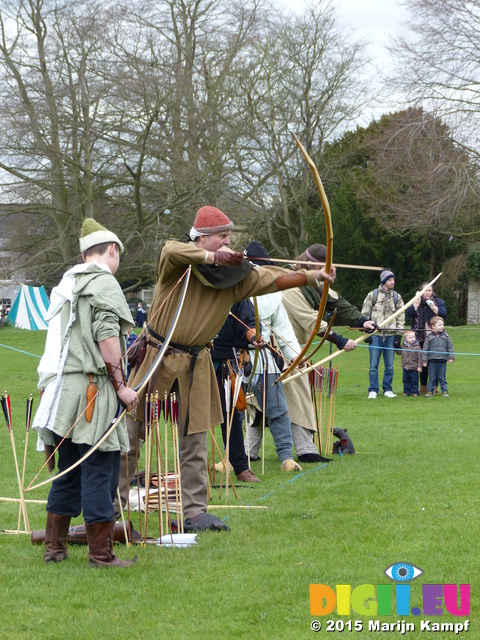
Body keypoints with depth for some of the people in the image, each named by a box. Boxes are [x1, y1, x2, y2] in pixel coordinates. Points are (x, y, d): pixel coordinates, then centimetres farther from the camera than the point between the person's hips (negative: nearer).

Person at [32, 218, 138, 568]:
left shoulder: (67, 285, 21)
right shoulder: (104, 283, -6)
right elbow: (107, 337, -16)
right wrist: (121, 385, -12)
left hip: (62, 391, 9)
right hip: (93, 389, -9)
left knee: (68, 474, 15)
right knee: (100, 473, -5)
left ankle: (54, 547, 19)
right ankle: (102, 554, -4)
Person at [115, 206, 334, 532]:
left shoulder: (235, 274, -2)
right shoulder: (176, 258, -10)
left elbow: (274, 279, -12)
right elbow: (172, 251, -34)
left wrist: (312, 276, -25)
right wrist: (212, 257, -42)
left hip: (195, 364, 3)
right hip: (157, 356, -3)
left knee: (195, 440, 4)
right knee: (130, 434, 3)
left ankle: (195, 512, 11)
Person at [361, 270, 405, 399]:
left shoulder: (397, 297, 11)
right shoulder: (372, 295, 4)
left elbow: (401, 317, 11)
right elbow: (365, 313, 6)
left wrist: (398, 334, 3)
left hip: (391, 335, 2)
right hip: (375, 335, -2)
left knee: (389, 366, 5)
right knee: (374, 365, -3)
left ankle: (387, 389, 14)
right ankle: (373, 390, 3)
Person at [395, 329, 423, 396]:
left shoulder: (417, 347, -9)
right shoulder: (403, 346, 3)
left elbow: (419, 357, -8)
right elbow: (398, 353, 15)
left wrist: (419, 366, -11)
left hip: (414, 368, -4)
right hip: (405, 367, 4)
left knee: (414, 381, 3)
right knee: (406, 380, 11)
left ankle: (415, 392, 12)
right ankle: (406, 391, 20)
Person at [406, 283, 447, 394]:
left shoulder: (438, 302, 9)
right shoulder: (416, 302, 12)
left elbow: (444, 315, -4)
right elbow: (409, 313, -5)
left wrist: (433, 306, -11)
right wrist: (417, 301, -6)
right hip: (420, 338, 1)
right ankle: (423, 386, 11)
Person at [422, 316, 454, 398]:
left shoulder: (446, 336, 5)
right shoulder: (429, 337, 1)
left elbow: (450, 347, 9)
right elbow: (425, 349, 3)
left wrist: (451, 357, 0)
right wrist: (425, 360, 0)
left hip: (442, 361, 1)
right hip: (432, 361, -1)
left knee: (442, 378, 5)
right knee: (432, 378, 5)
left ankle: (445, 391, 11)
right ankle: (429, 391, 12)